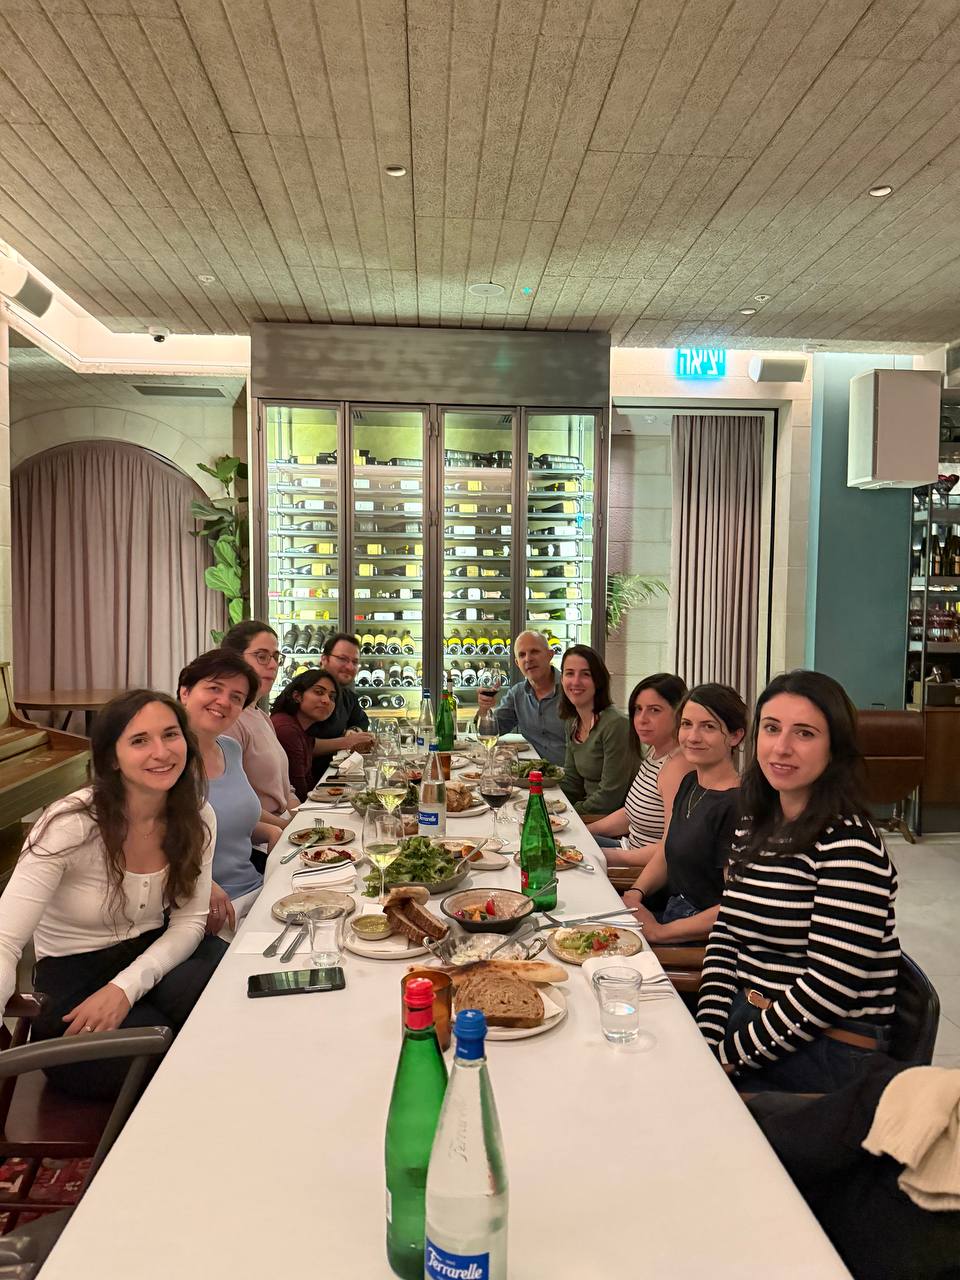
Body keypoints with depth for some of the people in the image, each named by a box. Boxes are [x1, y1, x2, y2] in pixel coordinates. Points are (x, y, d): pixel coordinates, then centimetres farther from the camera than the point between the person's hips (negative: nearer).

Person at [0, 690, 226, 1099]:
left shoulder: (197, 819, -9)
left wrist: (126, 987, -23)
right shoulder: (71, 824, -23)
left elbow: (188, 921, -5)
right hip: (71, 979, -3)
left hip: (154, 958, 4)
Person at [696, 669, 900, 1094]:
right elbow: (725, 937, 9)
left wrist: (730, 1056, -14)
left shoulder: (848, 843, -17)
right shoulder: (753, 829, 8)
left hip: (827, 1054, -6)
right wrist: (708, 1038, -5)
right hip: (748, 1021, 7)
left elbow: (828, 988, -20)